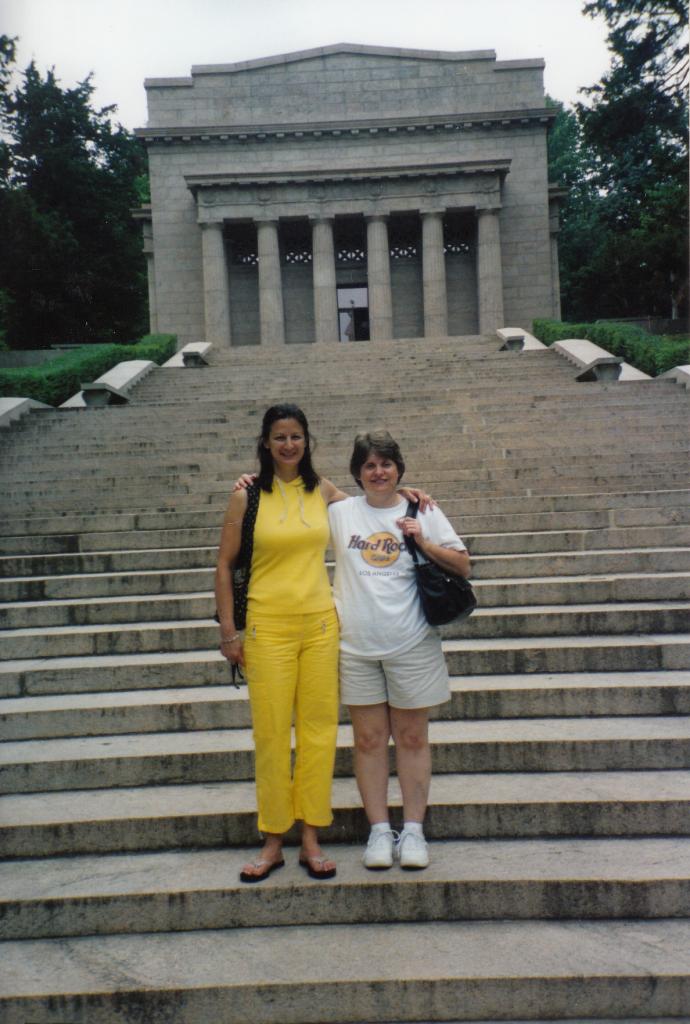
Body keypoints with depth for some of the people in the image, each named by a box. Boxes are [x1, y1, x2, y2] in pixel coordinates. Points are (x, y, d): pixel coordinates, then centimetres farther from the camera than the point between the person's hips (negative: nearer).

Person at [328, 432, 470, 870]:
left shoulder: (423, 513, 5)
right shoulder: (340, 513, 6)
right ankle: (379, 830, 18)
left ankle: (414, 830, 18)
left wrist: (424, 543, -10)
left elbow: (463, 567, 4)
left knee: (413, 738, 7)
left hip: (412, 644, -1)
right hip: (356, 646, 1)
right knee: (369, 740, 6)